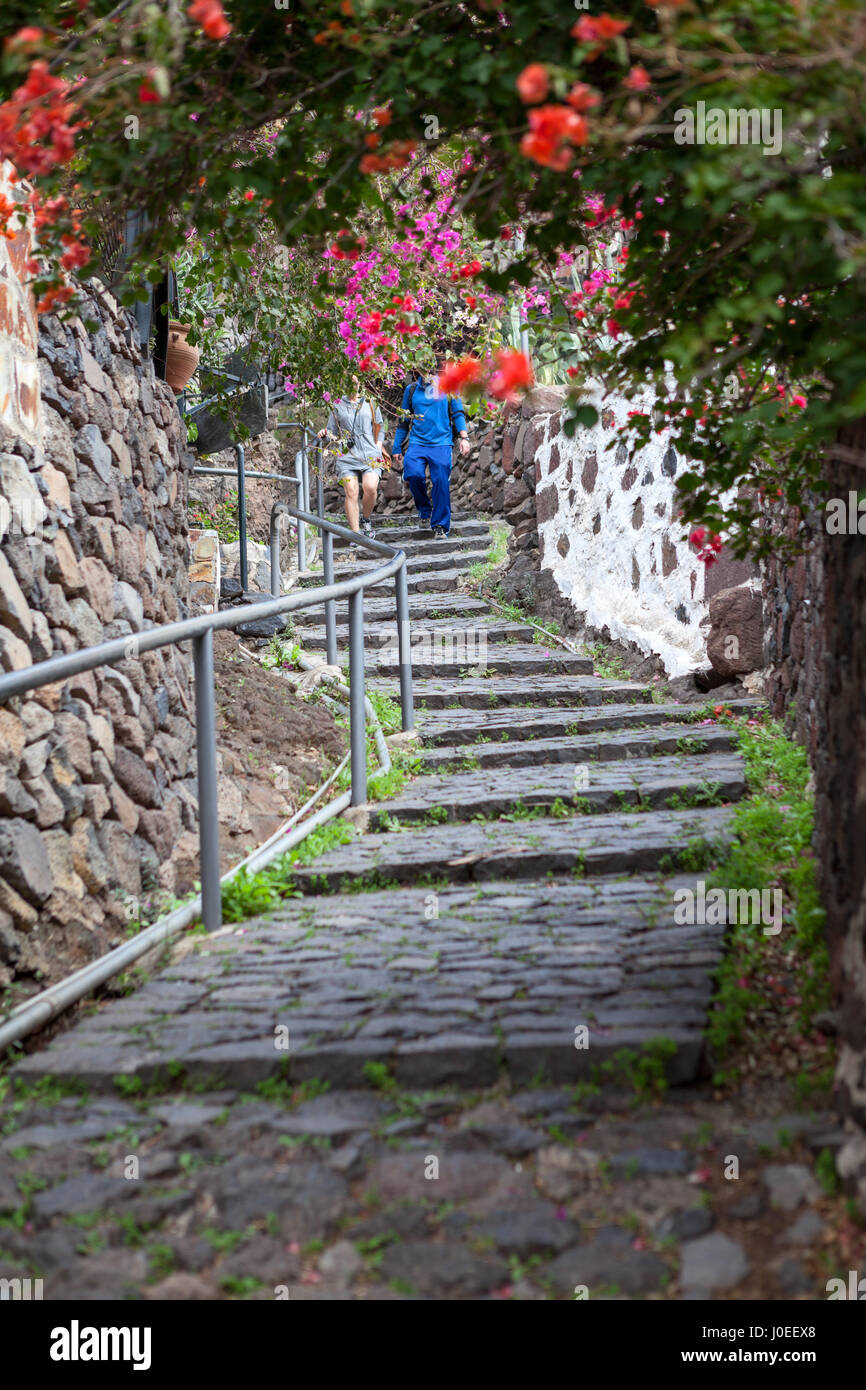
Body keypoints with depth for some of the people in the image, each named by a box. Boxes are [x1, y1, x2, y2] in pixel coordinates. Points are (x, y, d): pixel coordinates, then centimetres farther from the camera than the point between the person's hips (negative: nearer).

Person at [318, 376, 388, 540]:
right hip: (347, 455, 0)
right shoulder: (337, 405, 14)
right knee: (351, 491, -14)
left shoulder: (370, 403, 16)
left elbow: (379, 427, 20)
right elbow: (333, 432, 17)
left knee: (370, 487, -23)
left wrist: (378, 446, 6)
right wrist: (324, 434, -5)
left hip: (370, 454, 0)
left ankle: (366, 520, 4)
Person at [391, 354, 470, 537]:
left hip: (441, 443, -1)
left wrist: (464, 437, -8)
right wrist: (397, 447, 16)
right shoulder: (412, 389, 11)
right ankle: (424, 509, 4)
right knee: (413, 474, -22)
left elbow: (458, 413, 8)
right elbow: (404, 420, 17)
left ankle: (440, 525, 6)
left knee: (441, 483, -6)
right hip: (417, 443, 1)